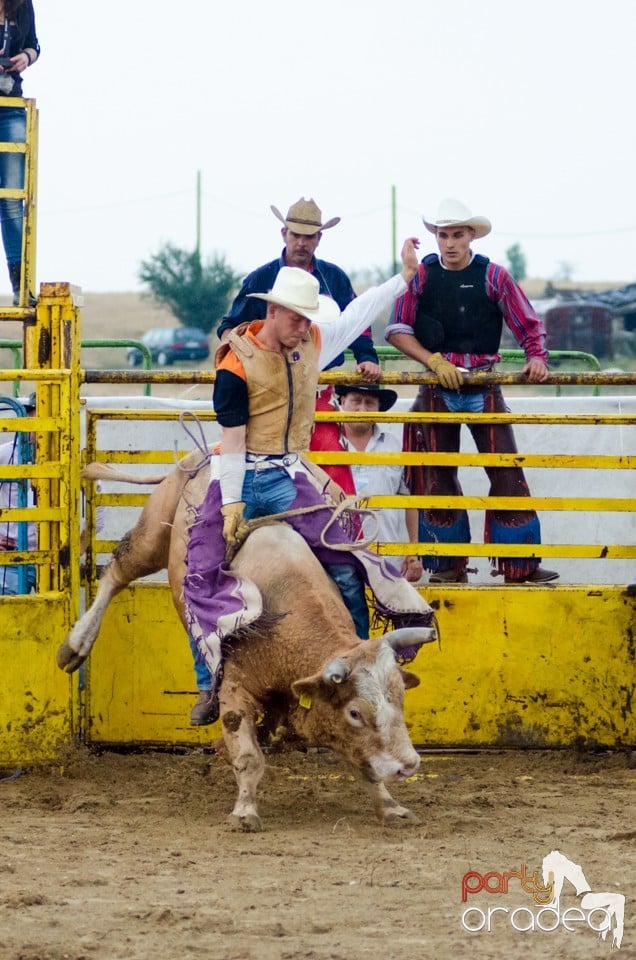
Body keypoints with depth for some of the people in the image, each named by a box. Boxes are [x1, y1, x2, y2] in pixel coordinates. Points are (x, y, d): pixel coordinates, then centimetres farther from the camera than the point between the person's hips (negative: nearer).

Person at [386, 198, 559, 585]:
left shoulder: (493, 276, 1)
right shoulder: (421, 276, 2)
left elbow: (530, 326, 4)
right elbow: (397, 329, 1)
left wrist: (537, 357, -16)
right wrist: (435, 361, -12)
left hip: (484, 388, -1)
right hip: (437, 389, 1)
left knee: (508, 473, -7)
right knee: (438, 477, 5)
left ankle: (521, 564, -4)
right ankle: (449, 564, 14)